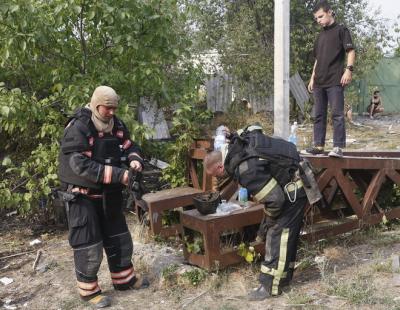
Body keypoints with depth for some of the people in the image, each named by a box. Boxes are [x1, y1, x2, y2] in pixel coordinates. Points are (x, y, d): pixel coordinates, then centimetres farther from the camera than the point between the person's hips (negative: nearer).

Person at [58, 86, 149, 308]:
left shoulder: (117, 125, 0)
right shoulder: (78, 129, -22)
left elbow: (130, 146, 13)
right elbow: (80, 166, -29)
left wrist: (135, 159, -13)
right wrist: (118, 175, -31)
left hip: (109, 194, 7)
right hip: (83, 196, -7)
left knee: (118, 237, 17)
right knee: (88, 243, 0)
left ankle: (125, 279, 34)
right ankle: (88, 290, 18)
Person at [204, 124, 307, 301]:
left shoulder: (247, 170, -31)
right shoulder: (237, 144, -4)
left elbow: (274, 199, -31)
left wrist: (269, 220, -8)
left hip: (293, 189, -10)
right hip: (290, 182, 10)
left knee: (278, 235, -7)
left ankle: (271, 286, 0)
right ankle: (283, 275, 28)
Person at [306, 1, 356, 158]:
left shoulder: (341, 30, 2)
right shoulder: (320, 36, 22)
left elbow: (351, 51, -5)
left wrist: (349, 69, -18)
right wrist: (312, 78, 20)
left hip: (335, 81, -7)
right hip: (319, 82, 7)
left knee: (337, 114, -8)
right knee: (318, 115, 8)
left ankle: (338, 147, -8)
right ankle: (318, 145, 13)